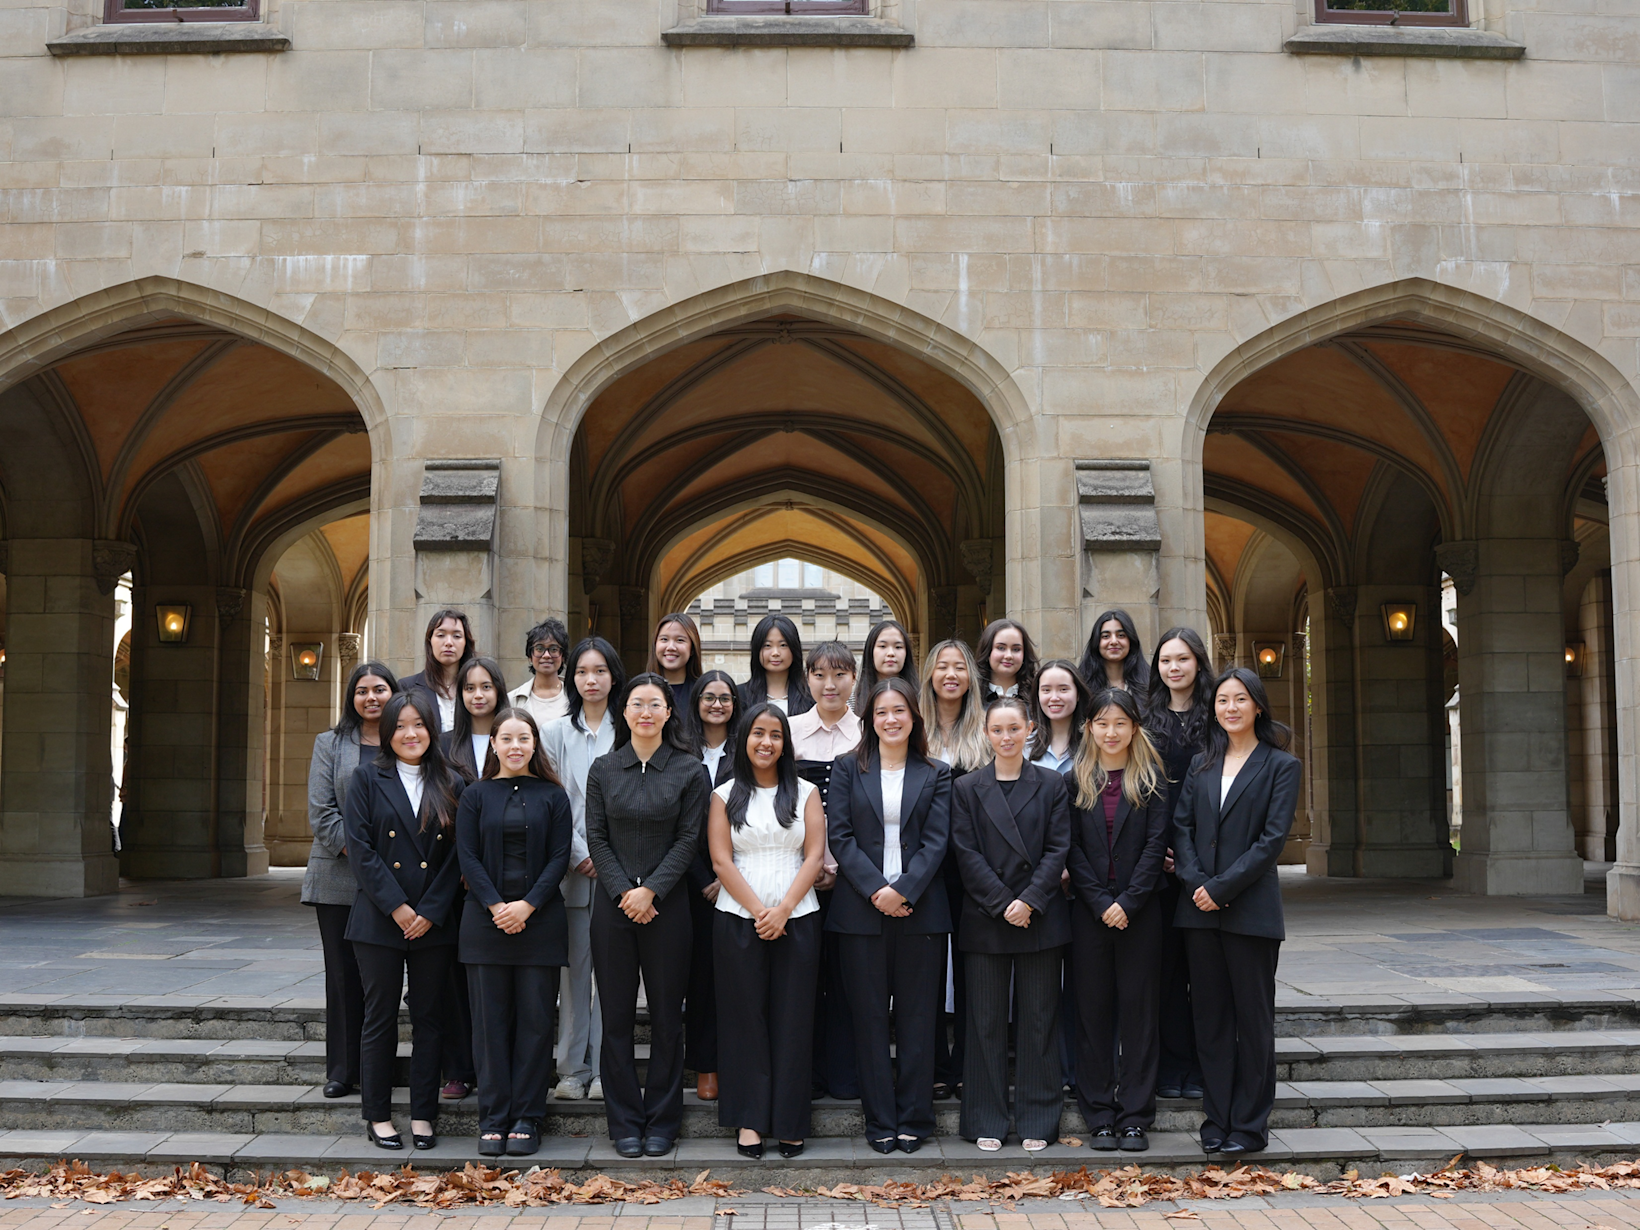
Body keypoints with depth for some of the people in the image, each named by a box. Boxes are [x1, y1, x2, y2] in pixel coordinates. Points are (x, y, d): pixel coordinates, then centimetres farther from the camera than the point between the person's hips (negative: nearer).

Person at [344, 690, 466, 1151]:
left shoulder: (451, 785, 7)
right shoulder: (367, 778, 2)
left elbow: (457, 855, 3)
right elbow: (360, 848, -5)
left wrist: (430, 912, -7)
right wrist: (396, 907, -12)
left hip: (435, 922, 2)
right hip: (379, 921, -2)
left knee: (429, 1019, 6)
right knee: (380, 1019, 4)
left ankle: (423, 1115, 15)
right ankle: (377, 1116, 15)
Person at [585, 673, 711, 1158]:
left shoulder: (690, 771, 1)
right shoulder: (603, 769, 6)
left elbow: (687, 840, -2)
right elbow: (596, 839, 3)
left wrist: (650, 890, -11)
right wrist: (625, 892, -8)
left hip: (666, 903, -1)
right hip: (613, 903, 1)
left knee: (666, 1014, 4)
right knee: (617, 1014, 5)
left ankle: (661, 1122, 14)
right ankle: (624, 1123, 14)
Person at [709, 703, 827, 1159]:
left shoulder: (805, 793, 9)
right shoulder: (725, 795, 8)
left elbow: (814, 856, 0)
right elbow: (722, 862, 0)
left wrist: (783, 909, -11)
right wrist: (758, 911, -11)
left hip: (797, 921, 0)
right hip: (738, 921, 0)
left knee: (792, 1020, 1)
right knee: (747, 1019, 2)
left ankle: (789, 1123, 8)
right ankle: (749, 1120, 10)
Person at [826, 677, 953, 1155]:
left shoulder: (935, 775, 7)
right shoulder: (848, 769, 7)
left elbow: (936, 841, -1)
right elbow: (841, 835, -1)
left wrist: (903, 889, -14)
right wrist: (875, 889, -12)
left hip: (919, 909, 0)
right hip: (862, 909, 0)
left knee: (916, 1016, 4)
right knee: (870, 1016, 3)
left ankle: (914, 1119, 12)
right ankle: (880, 1121, 11)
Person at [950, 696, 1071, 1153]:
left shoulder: (1051, 785, 5)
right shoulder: (967, 789, 4)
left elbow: (1057, 849, 0)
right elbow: (967, 854, -2)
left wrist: (1030, 901, -12)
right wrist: (1002, 904, -11)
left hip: (1040, 919, 0)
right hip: (985, 921, 0)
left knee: (1038, 1019, 5)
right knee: (986, 1021, 4)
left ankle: (1037, 1120, 14)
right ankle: (987, 1122, 13)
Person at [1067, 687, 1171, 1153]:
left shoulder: (1151, 778, 3)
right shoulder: (1075, 780, 5)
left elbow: (1156, 843, -4)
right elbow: (1072, 849, 0)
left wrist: (1128, 902, -12)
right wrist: (1100, 903, -10)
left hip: (1139, 913, -1)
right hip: (1089, 915, 1)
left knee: (1138, 1008, 2)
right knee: (1093, 1010, 4)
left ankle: (1135, 1117, 9)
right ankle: (1099, 1116, 12)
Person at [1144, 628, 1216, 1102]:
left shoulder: (1217, 720, 4)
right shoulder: (1147, 721, 10)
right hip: (1157, 860, 2)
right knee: (1165, 961, 3)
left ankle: (1203, 1066, 10)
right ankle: (1173, 1065, 10)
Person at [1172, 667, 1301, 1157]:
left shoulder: (1281, 766, 0)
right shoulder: (1201, 766, 13)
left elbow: (1272, 838, -8)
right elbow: (1181, 827, 7)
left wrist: (1222, 888, -14)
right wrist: (1194, 882, -10)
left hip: (1251, 909, -4)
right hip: (1200, 909, 4)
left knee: (1253, 1018, 3)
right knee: (1210, 1016, 8)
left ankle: (1249, 1124, 12)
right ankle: (1216, 1120, 16)